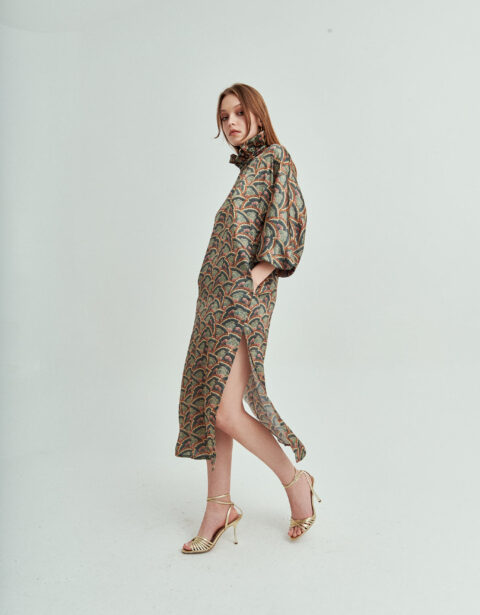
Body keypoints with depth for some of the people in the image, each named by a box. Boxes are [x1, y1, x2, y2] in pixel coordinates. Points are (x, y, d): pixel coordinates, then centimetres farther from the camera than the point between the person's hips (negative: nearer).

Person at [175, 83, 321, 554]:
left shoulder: (276, 157, 0)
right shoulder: (246, 167, 23)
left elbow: (288, 220, -12)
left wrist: (259, 274, -18)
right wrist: (216, 283, 15)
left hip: (244, 298, -9)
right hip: (217, 298, 9)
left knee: (226, 411, -12)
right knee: (208, 403, 7)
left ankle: (296, 481, 11)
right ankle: (219, 506, 19)